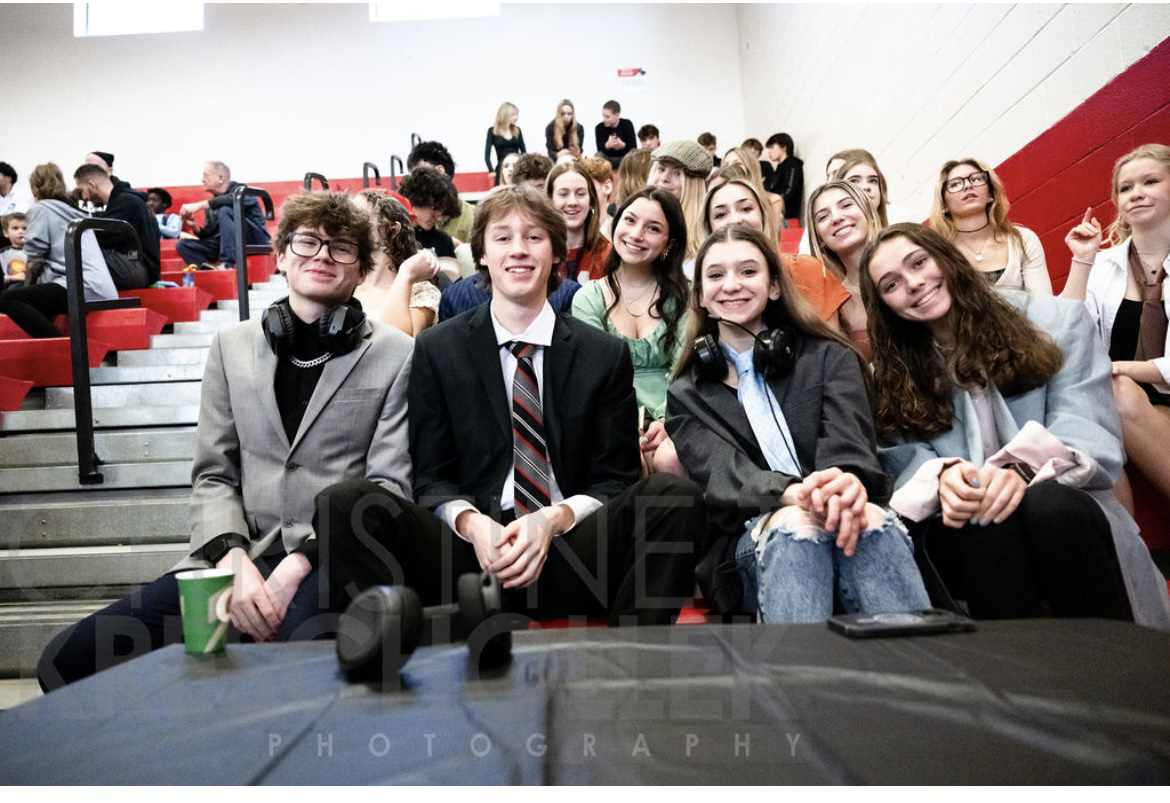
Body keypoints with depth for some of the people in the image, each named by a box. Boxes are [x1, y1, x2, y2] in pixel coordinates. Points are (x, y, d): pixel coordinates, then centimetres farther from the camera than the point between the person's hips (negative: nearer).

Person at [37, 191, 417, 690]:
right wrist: (233, 560, -8)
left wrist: (298, 566, -13)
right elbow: (212, 476, 12)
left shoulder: (397, 354, 4)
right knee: (68, 661, -10)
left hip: (336, 562, -4)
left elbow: (389, 486, -2)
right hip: (239, 559, 5)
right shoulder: (232, 345, 15)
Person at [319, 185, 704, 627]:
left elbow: (616, 477, 7)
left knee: (677, 496, -28)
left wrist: (554, 519, -14)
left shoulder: (605, 355, 8)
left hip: (570, 555, 0)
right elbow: (432, 477, 7)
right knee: (345, 502, -25)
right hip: (472, 550, 0)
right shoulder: (436, 350, 9)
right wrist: (471, 523, -16)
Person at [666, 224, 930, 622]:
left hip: (844, 521, 1)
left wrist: (848, 484, -32)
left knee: (873, 519, -34)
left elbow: (849, 444, -4)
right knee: (794, 525, -35)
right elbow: (722, 474, -6)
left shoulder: (830, 358, 14)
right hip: (755, 543, 0)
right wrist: (795, 495, -30)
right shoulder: (687, 396, 13)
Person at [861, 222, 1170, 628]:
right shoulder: (891, 378, 11)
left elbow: (1089, 432, -6)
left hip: (1063, 507, 0)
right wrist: (942, 477, -25)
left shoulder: (1054, 321, 5)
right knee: (983, 519, -34)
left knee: (1049, 505, -34)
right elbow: (907, 461, 0)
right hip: (962, 531, 1)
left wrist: (1024, 470, -28)